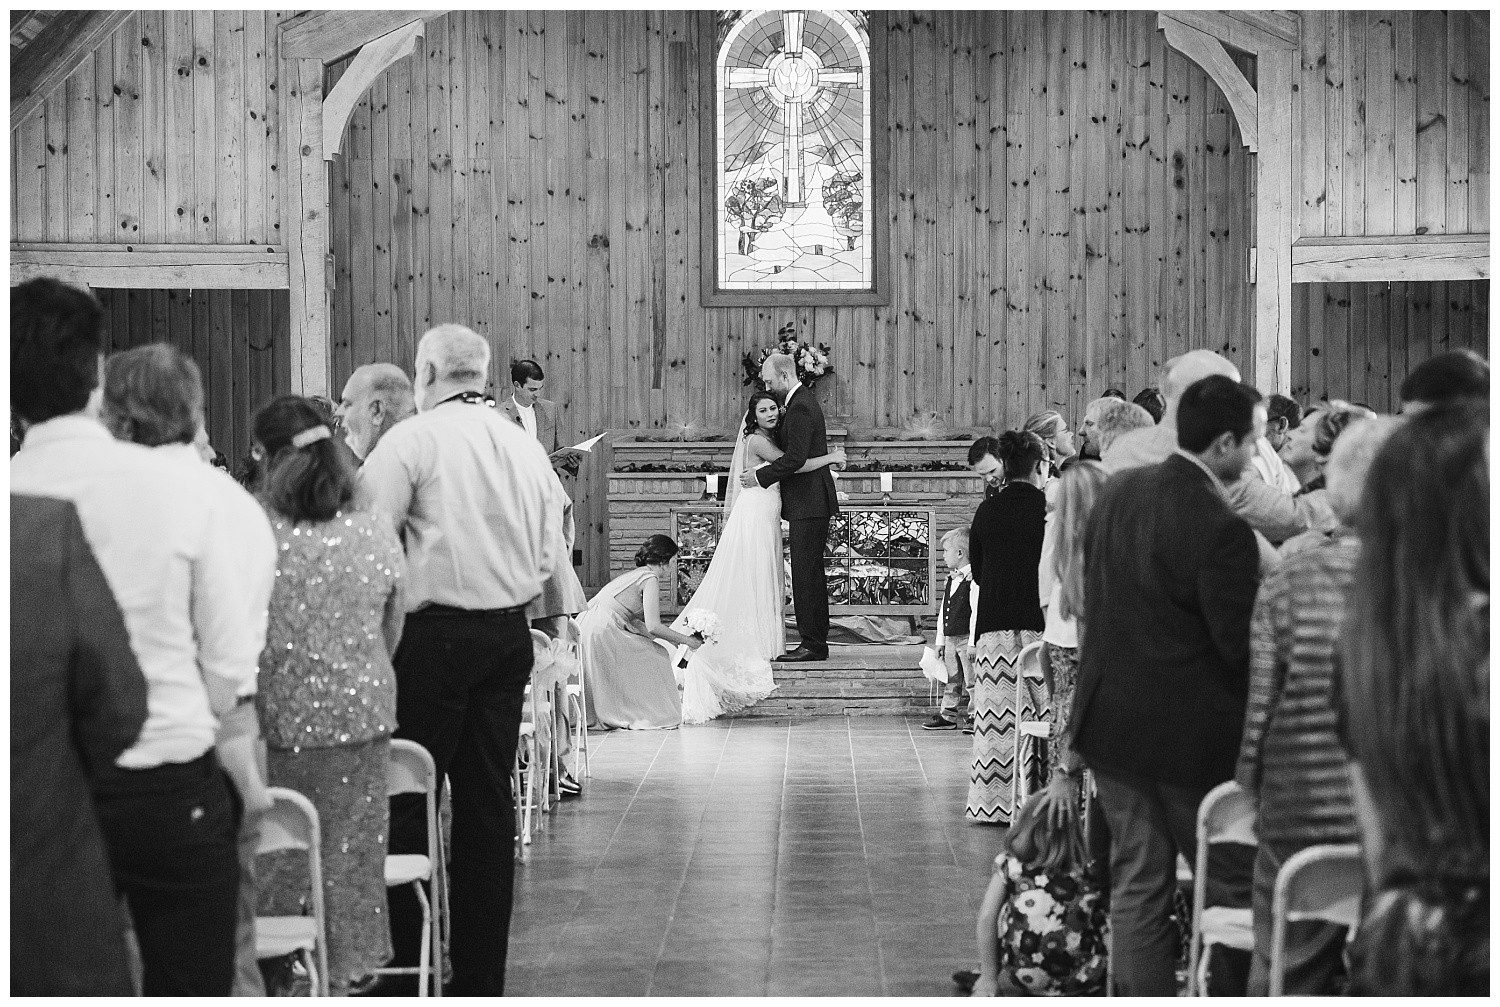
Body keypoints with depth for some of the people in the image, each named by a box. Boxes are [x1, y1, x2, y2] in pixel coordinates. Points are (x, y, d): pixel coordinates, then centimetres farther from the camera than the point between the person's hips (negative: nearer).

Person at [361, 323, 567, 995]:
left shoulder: (410, 441, -8)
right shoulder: (526, 446, 10)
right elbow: (550, 556, 13)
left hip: (434, 634, -6)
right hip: (510, 635, 6)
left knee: (408, 799, 0)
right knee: (488, 801, 10)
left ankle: (401, 968, 0)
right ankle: (481, 976, 16)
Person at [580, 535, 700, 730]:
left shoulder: (632, 575, 25)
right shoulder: (650, 578, -3)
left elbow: (632, 622, 25)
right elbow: (653, 627, -9)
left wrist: (668, 638, 26)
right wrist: (686, 640, 3)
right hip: (601, 632, -9)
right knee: (656, 657, 5)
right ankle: (647, 716, 8)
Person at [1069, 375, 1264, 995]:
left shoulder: (1117, 490, 2)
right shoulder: (1222, 531, -22)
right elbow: (1244, 647, -18)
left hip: (1110, 725, 7)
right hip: (1192, 735, -6)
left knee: (1136, 885, 13)